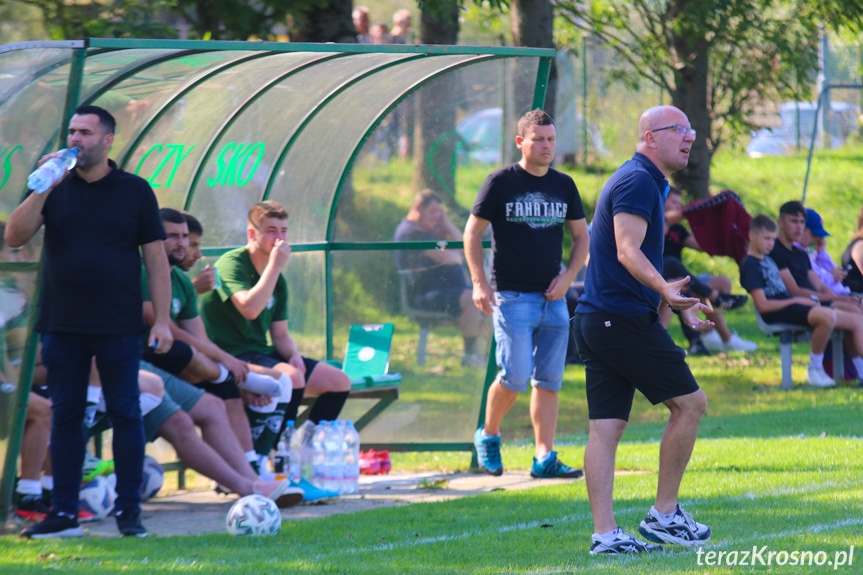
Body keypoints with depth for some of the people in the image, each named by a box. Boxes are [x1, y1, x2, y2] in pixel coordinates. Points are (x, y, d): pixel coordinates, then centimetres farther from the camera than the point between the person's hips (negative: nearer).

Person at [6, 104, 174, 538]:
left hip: (119, 328, -2)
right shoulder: (55, 189, 8)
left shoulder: (135, 191, 4)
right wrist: (43, 189, -13)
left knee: (125, 414, -1)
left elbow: (155, 258, 4)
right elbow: (15, 237, -3)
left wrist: (162, 320, -3)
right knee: (65, 416, 4)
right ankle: (63, 514, 7)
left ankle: (128, 511, 5)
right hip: (62, 325, 2)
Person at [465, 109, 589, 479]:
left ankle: (545, 458, 3)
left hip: (552, 297, 5)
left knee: (549, 380, 1)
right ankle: (488, 435, 14)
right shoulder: (501, 183, -3)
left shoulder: (564, 185, 11)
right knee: (515, 377, -11)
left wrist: (568, 275, 2)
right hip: (512, 296, -5)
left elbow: (581, 236, 19)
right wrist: (479, 283, -10)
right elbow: (472, 233, 0)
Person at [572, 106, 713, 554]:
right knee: (690, 403, -1)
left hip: (595, 322, 10)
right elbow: (627, 252, -23)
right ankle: (664, 514, 3)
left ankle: (604, 534, -2)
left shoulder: (643, 182, 23)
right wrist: (666, 290, -39)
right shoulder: (638, 182, -11)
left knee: (605, 427, 3)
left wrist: (677, 303, 38)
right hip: (625, 318, -10)